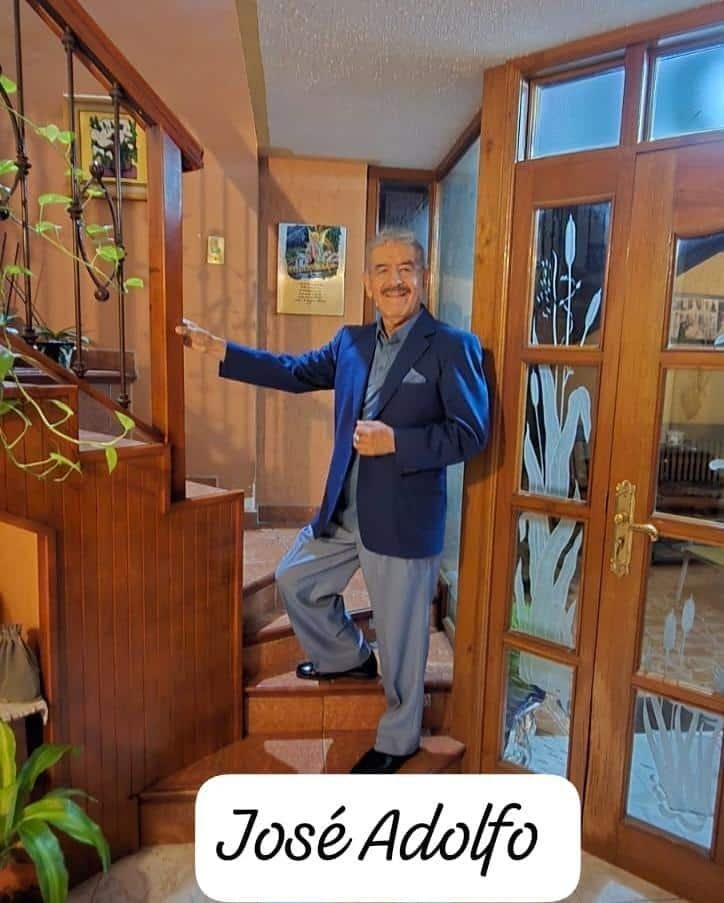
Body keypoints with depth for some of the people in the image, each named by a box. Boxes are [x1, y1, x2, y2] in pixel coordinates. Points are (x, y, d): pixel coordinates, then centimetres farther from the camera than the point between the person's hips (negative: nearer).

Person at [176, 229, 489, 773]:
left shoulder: (452, 347, -10)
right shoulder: (351, 342, 8)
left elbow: (471, 432, -14)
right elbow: (295, 372, 13)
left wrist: (395, 441, -24)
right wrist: (215, 348, 10)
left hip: (403, 519, -6)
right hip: (343, 512, 7)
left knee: (401, 636, 9)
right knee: (295, 581, 22)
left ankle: (398, 740, 36)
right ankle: (349, 658, 48)